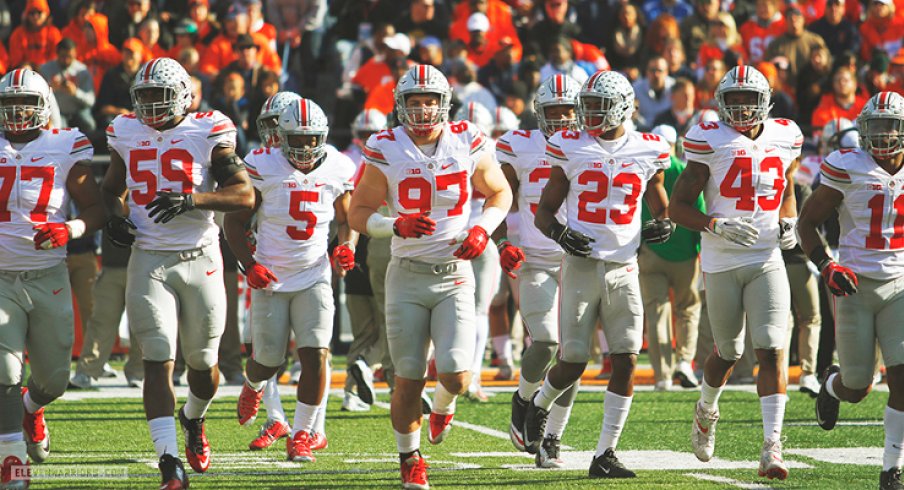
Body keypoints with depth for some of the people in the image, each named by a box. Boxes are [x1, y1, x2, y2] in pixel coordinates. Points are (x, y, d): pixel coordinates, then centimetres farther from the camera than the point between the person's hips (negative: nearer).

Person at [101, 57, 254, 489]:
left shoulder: (207, 133, -5)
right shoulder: (126, 133, 6)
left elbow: (244, 194, -10)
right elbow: (112, 186, 23)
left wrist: (192, 199, -24)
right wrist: (115, 214, 1)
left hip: (200, 261, -1)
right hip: (149, 262, 1)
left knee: (203, 364, 10)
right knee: (158, 361, -11)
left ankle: (193, 420, 44)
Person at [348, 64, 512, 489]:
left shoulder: (467, 144, -2)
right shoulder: (387, 152, -5)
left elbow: (500, 193, 13)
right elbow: (358, 214, -1)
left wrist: (483, 230, -6)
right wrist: (397, 226, -20)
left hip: (454, 275, 0)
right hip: (407, 275, 0)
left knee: (456, 375, -12)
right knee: (408, 379, 0)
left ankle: (444, 405, 25)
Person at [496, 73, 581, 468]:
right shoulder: (519, 147, -1)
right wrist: (503, 244, -10)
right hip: (535, 261, -2)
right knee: (545, 342, -19)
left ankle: (551, 440, 8)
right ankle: (524, 399, 13)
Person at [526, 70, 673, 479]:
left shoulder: (646, 152, 4)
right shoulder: (571, 148, 1)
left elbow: (661, 209, 18)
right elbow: (545, 211, 6)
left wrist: (661, 227, -4)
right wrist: (560, 233, -14)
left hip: (624, 268, 1)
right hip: (581, 264, -1)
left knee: (626, 361, -6)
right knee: (572, 362, -2)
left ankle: (605, 455, 2)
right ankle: (540, 404, 32)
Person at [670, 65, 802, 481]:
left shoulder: (784, 139, 7)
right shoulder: (711, 143, -5)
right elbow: (678, 206, -4)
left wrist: (788, 223, 5)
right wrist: (717, 226, -20)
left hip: (767, 260, 2)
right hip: (722, 262, -2)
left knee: (771, 349, -12)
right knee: (729, 353, 10)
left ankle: (772, 447, -15)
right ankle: (706, 412, 42)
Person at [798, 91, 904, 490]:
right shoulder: (849, 169, -8)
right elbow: (807, 222, -1)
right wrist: (826, 266, -15)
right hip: (856, 285, -2)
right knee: (857, 389, 5)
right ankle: (833, 383, 43)